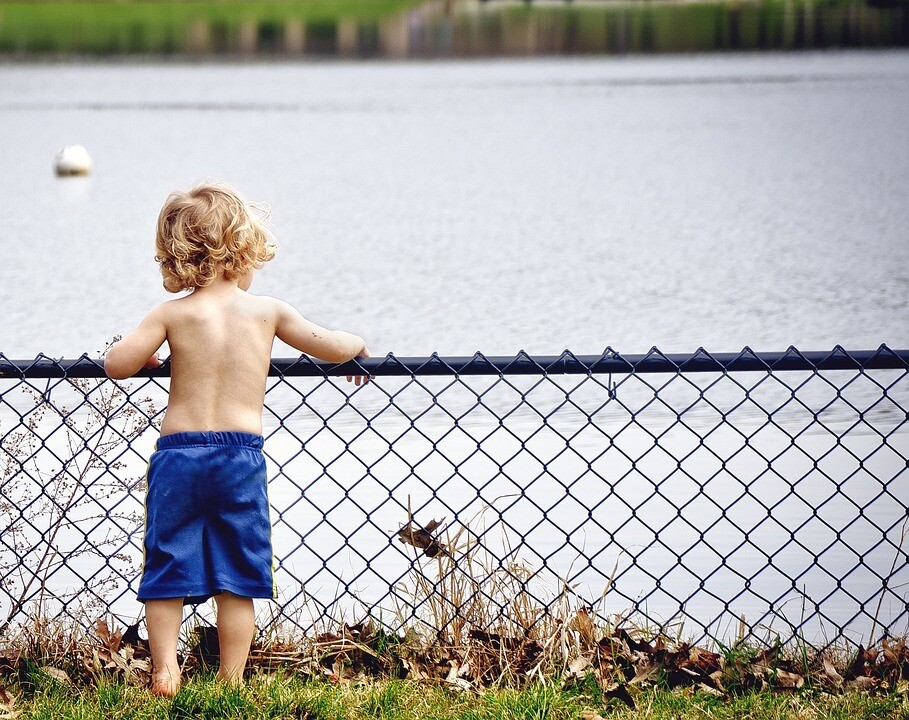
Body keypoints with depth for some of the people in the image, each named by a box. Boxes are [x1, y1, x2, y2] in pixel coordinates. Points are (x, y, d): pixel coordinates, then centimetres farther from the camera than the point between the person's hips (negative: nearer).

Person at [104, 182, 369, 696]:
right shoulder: (267, 310, 1)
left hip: (177, 453, 0)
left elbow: (117, 365, -3)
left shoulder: (172, 313, 0)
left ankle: (165, 668, 1)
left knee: (168, 566, 8)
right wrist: (357, 343, 32)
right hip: (241, 454, 0)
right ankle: (232, 680, 7)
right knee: (238, 577, 7)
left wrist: (146, 354, 18)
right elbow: (332, 349, 9)